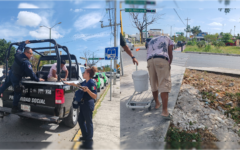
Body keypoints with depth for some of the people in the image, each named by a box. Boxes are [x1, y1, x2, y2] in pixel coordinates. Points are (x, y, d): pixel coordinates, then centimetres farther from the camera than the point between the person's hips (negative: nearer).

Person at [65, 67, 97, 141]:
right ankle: (85, 136, 34)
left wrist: (87, 90, -33)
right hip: (83, 104, 9)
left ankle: (89, 138, 20)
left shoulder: (92, 83, -17)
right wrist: (68, 83, 31)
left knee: (88, 121, 3)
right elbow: (77, 85, 27)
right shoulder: (85, 82, 9)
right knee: (80, 120, 17)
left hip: (88, 105, -9)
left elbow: (95, 96, -21)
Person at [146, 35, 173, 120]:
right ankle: (165, 111, -14)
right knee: (164, 84, -7)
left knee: (154, 83, 17)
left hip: (150, 61, 4)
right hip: (161, 60, -4)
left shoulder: (151, 41, 38)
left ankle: (157, 103, 33)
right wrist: (169, 65, 32)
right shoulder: (168, 39, 29)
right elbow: (170, 55, 18)